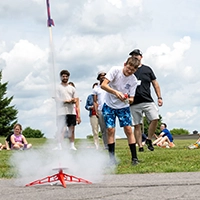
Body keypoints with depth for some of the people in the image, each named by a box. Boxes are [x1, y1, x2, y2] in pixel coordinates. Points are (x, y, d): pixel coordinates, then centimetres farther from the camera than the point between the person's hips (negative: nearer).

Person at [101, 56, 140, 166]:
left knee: (128, 129, -9)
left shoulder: (133, 80, -10)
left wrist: (128, 99, -33)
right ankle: (112, 158, 1)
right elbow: (103, 85, -26)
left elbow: (131, 98, -8)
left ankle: (134, 158, -6)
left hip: (123, 106, 1)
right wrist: (116, 92, -40)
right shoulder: (115, 70, -17)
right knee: (110, 130, -6)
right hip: (109, 105, -1)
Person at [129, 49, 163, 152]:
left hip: (147, 101, 1)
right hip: (134, 103, 0)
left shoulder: (147, 69, 12)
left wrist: (159, 97, 9)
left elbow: (155, 83, 15)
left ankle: (149, 139, 2)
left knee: (155, 119, -17)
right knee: (137, 125, -1)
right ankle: (140, 146, 4)